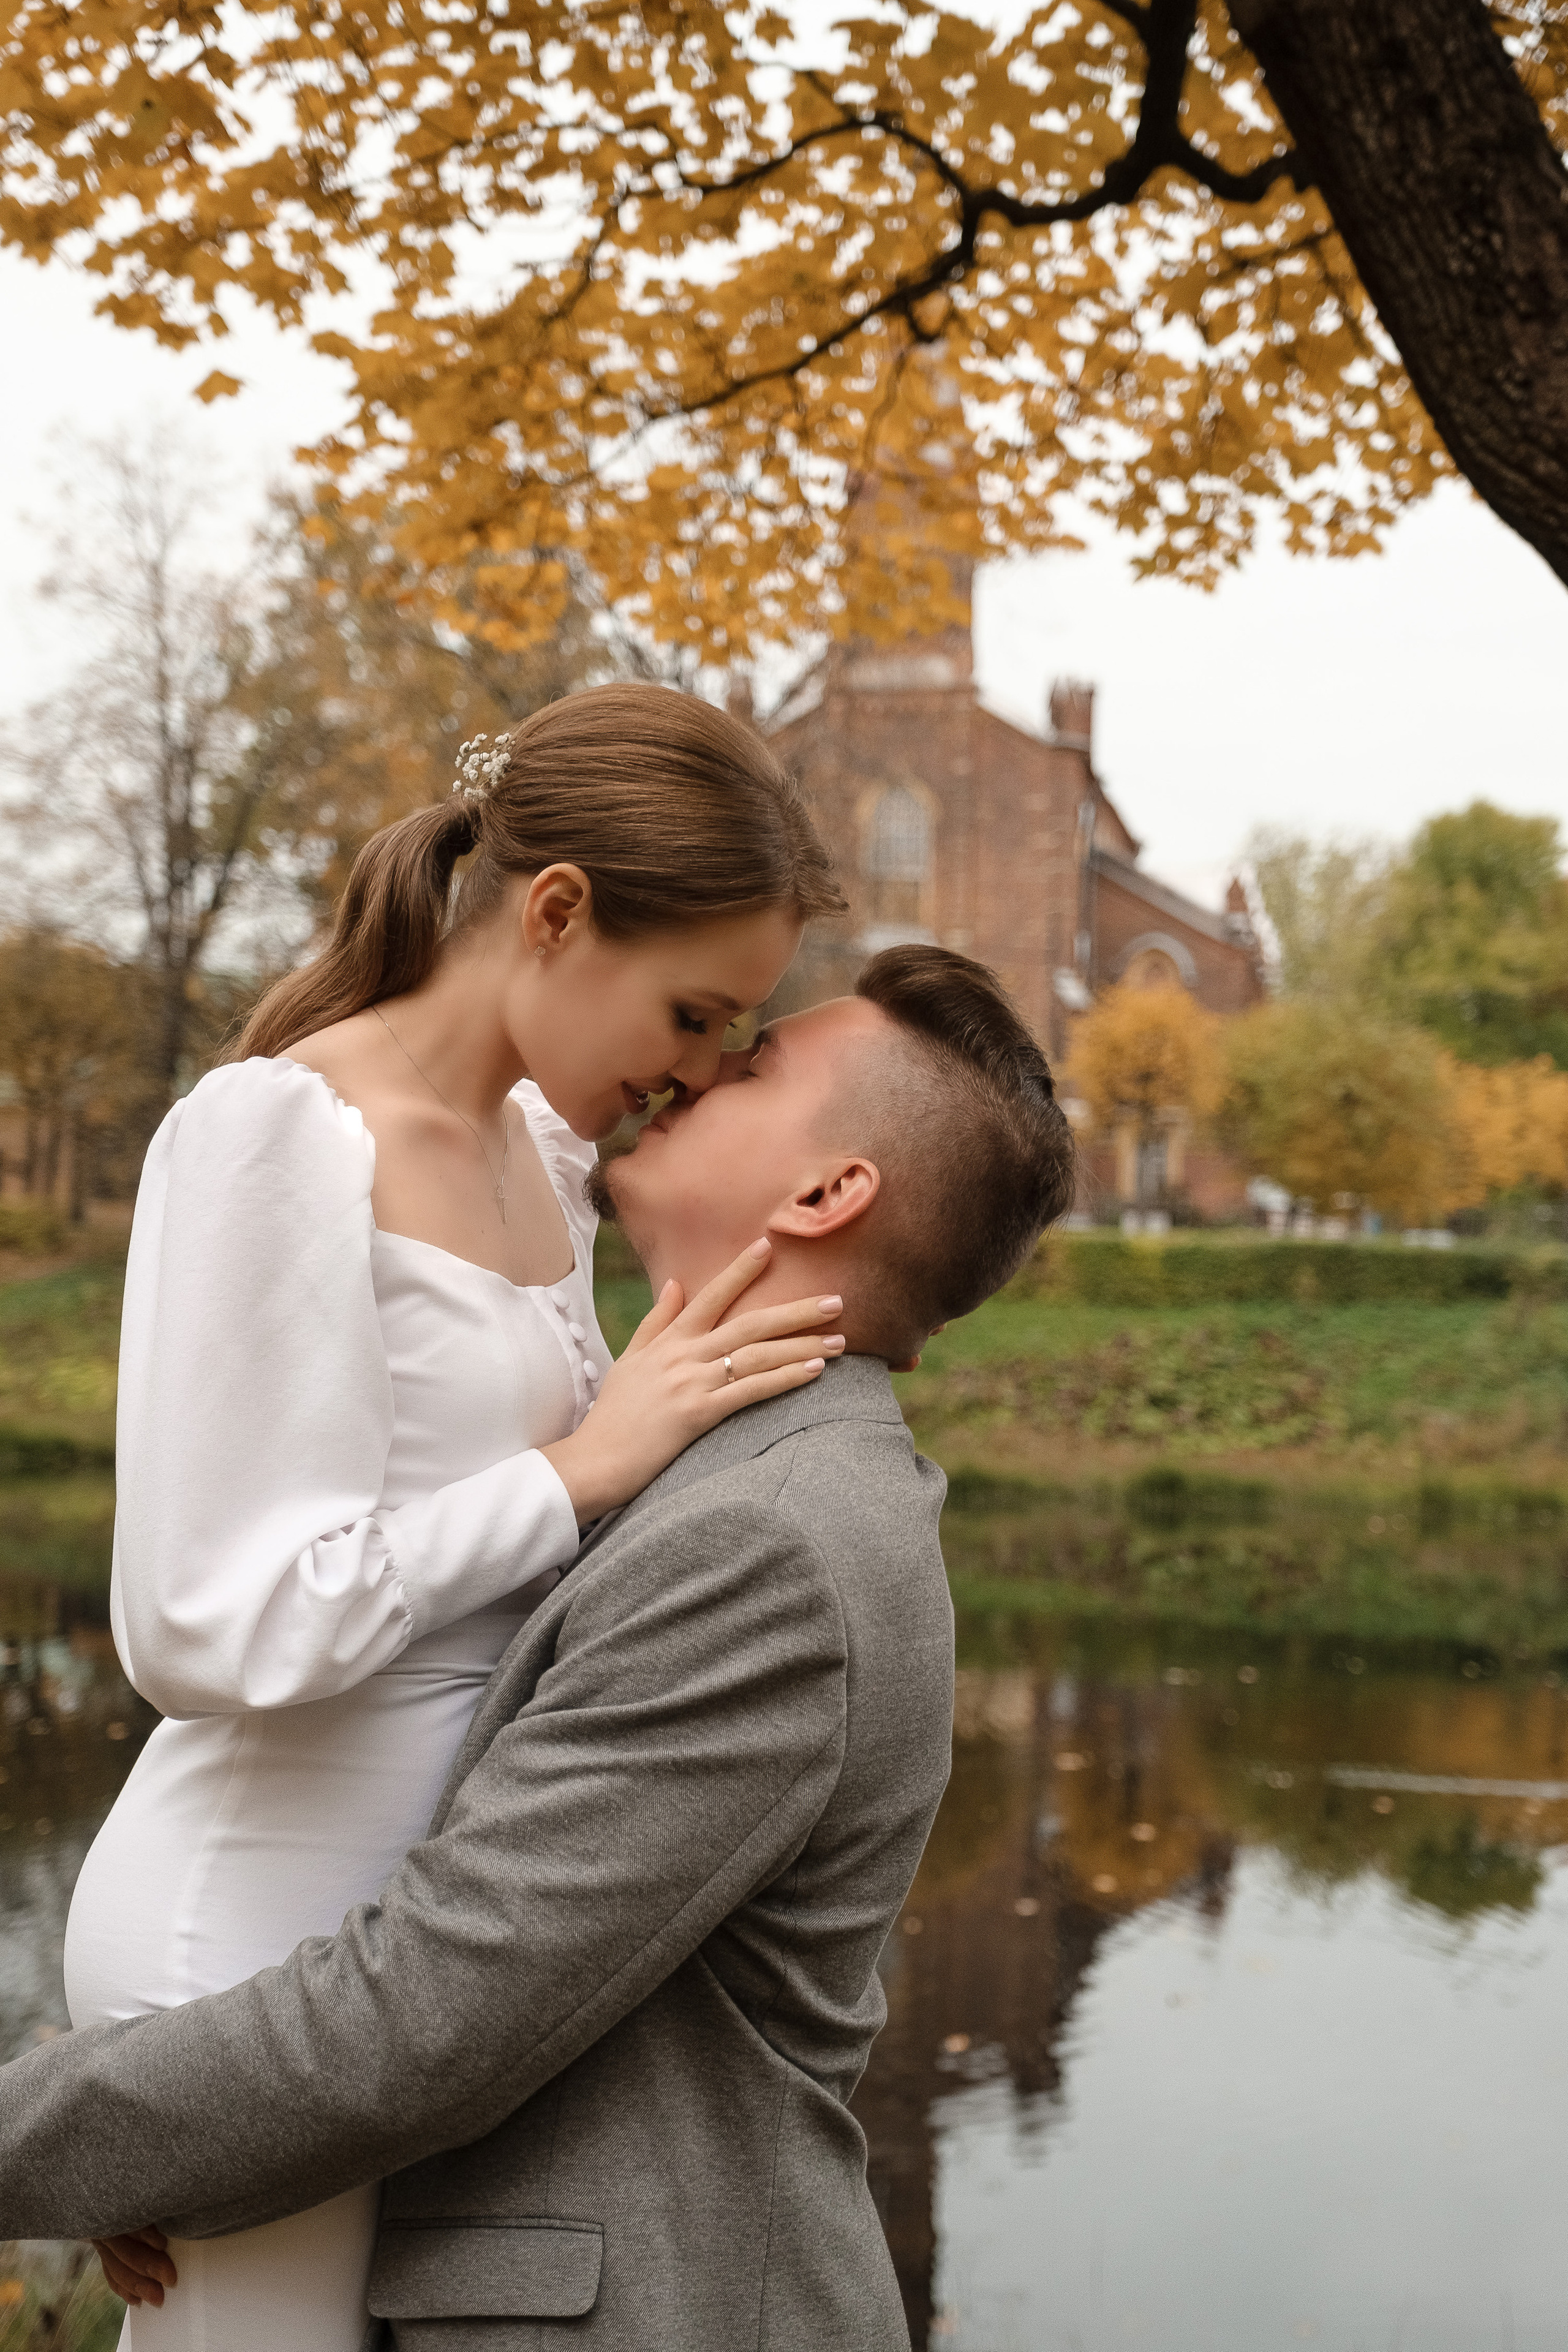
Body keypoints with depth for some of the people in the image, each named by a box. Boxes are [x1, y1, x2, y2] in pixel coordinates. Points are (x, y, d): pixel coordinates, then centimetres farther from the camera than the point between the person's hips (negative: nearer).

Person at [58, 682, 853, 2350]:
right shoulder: (275, 1132, -17)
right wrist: (588, 1466, -17)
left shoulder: (544, 1151, 9)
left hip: (421, 1904, 8)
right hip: (262, 1925, -8)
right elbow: (214, 1622, -21)